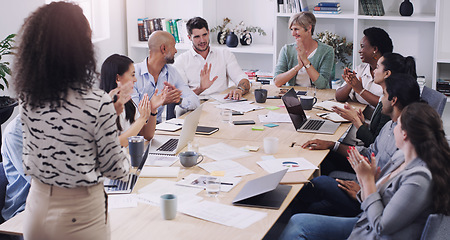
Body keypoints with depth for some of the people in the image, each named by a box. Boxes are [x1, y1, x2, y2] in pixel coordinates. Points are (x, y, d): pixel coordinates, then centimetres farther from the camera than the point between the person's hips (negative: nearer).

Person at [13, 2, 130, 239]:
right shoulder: (97, 103, -23)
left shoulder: (27, 98, -6)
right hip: (79, 219, -5)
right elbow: (114, 168, -11)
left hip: (37, 208, 5)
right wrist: (127, 163, 12)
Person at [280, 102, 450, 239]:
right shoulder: (403, 163, 2)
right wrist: (364, 178, -11)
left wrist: (368, 179, -15)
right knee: (297, 222, 5)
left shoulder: (419, 179, -26)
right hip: (365, 224, 9)